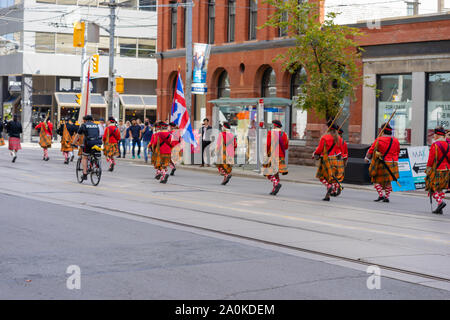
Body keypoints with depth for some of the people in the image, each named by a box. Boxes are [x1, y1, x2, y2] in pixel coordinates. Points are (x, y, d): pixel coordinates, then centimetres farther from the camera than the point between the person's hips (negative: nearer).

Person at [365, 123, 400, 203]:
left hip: (382, 164, -5)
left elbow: (371, 150, -4)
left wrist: (367, 158, 13)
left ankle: (381, 195, -5)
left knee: (376, 180, 7)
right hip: (393, 164, 5)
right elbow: (398, 152, 15)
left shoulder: (379, 140, -11)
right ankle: (387, 197, 14)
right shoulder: (396, 141, 4)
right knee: (388, 181, 16)